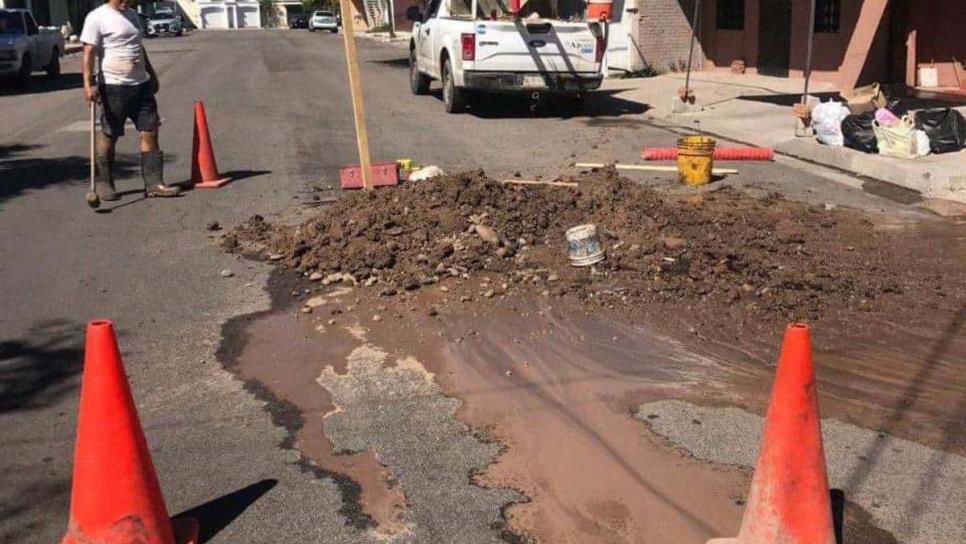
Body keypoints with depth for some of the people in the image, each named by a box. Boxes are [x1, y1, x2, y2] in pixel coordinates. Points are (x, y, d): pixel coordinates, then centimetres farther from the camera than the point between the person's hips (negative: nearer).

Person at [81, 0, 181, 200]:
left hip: (141, 84, 7)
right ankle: (103, 183, 16)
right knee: (109, 136, 2)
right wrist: (88, 84, -22)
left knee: (149, 131, 1)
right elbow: (89, 53, -13)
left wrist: (152, 74, 28)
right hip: (114, 86, -7)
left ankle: (154, 183, 4)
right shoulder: (97, 17, -7)